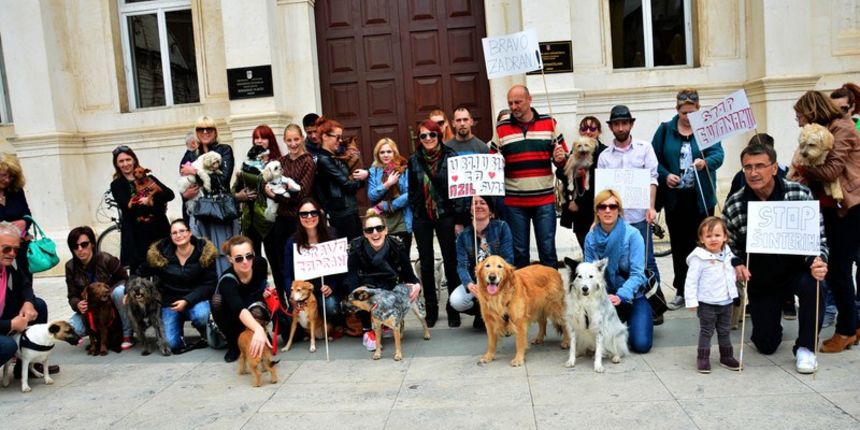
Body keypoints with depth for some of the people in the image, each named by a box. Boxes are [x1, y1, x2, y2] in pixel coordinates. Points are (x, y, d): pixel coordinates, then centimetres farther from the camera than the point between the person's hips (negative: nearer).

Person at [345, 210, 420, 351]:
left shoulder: (396, 246, -18)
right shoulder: (356, 248, -21)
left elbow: (409, 275, -9)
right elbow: (352, 281, -24)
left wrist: (416, 285, -32)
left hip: (390, 290, 2)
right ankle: (367, 330, -10)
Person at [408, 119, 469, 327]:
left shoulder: (450, 157, -4)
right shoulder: (414, 160, 4)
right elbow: (412, 191, 10)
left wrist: (460, 219, -9)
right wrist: (414, 213, 5)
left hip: (446, 215, -2)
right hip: (421, 218, 3)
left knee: (450, 262, 3)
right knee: (426, 264, 8)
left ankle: (453, 309, 14)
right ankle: (431, 308, 19)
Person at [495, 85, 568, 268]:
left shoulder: (549, 123, 3)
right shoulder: (501, 127, 2)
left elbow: (563, 157, 10)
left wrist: (560, 158, -11)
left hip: (545, 199, 0)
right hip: (514, 201, 0)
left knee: (548, 249, 6)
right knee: (519, 251, 9)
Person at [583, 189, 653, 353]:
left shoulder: (632, 234, -16)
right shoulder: (591, 237, -6)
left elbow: (637, 274, -20)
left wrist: (620, 296, -34)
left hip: (633, 296, -3)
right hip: (604, 296, 3)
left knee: (641, 344, -16)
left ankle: (635, 320, 20)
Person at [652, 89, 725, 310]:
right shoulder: (665, 130, 6)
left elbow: (718, 154, -8)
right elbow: (654, 158, 5)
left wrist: (706, 162, -30)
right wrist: (665, 175, -12)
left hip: (701, 197, -1)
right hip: (674, 197, 1)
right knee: (678, 244, 7)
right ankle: (681, 291, 17)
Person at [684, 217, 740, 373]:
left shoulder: (728, 255, 3)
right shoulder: (699, 258, -17)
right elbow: (691, 280, -18)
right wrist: (691, 300, -20)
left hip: (726, 302, 6)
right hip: (707, 303, -6)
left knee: (725, 331, 18)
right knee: (706, 332, 4)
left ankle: (727, 356, 31)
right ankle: (703, 359, 14)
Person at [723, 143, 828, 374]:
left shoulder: (800, 194, -16)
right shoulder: (733, 205, -13)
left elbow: (818, 238, -11)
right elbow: (729, 246, 0)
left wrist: (818, 263, -31)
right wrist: (736, 265, -21)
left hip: (796, 270, -1)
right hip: (760, 281, 1)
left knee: (811, 285, -37)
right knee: (766, 345, 3)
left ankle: (805, 348, -11)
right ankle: (769, 319, 43)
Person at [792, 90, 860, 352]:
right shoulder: (822, 131, 16)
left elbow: (832, 170, -20)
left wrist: (801, 168, -6)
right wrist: (804, 176, -7)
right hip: (830, 209, 9)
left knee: (838, 269, -5)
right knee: (833, 269, 10)